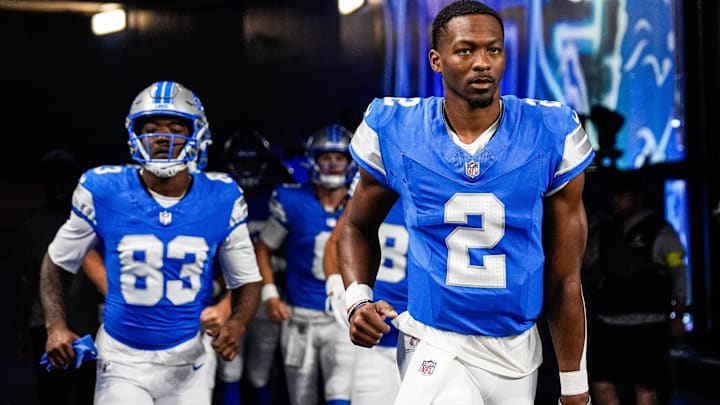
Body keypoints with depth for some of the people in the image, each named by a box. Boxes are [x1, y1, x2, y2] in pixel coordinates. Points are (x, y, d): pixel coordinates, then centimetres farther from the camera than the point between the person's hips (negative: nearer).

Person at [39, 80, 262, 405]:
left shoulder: (221, 199, -5)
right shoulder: (104, 192, -9)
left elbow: (247, 280, 6)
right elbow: (57, 262, 5)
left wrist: (236, 325, -15)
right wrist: (55, 326, -10)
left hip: (188, 364, 2)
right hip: (123, 363, -2)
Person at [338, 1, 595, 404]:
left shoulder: (551, 135, -6)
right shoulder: (396, 132, -6)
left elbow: (564, 279, 0)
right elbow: (360, 227, 12)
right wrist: (358, 299, -8)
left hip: (517, 350, 1)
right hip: (435, 346, -1)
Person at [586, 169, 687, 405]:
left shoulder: (660, 232, -3)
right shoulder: (608, 231, 13)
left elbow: (679, 276, -3)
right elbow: (589, 266, 21)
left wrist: (677, 318, -5)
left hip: (646, 326, -5)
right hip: (607, 324, 6)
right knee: (601, 383, 2)